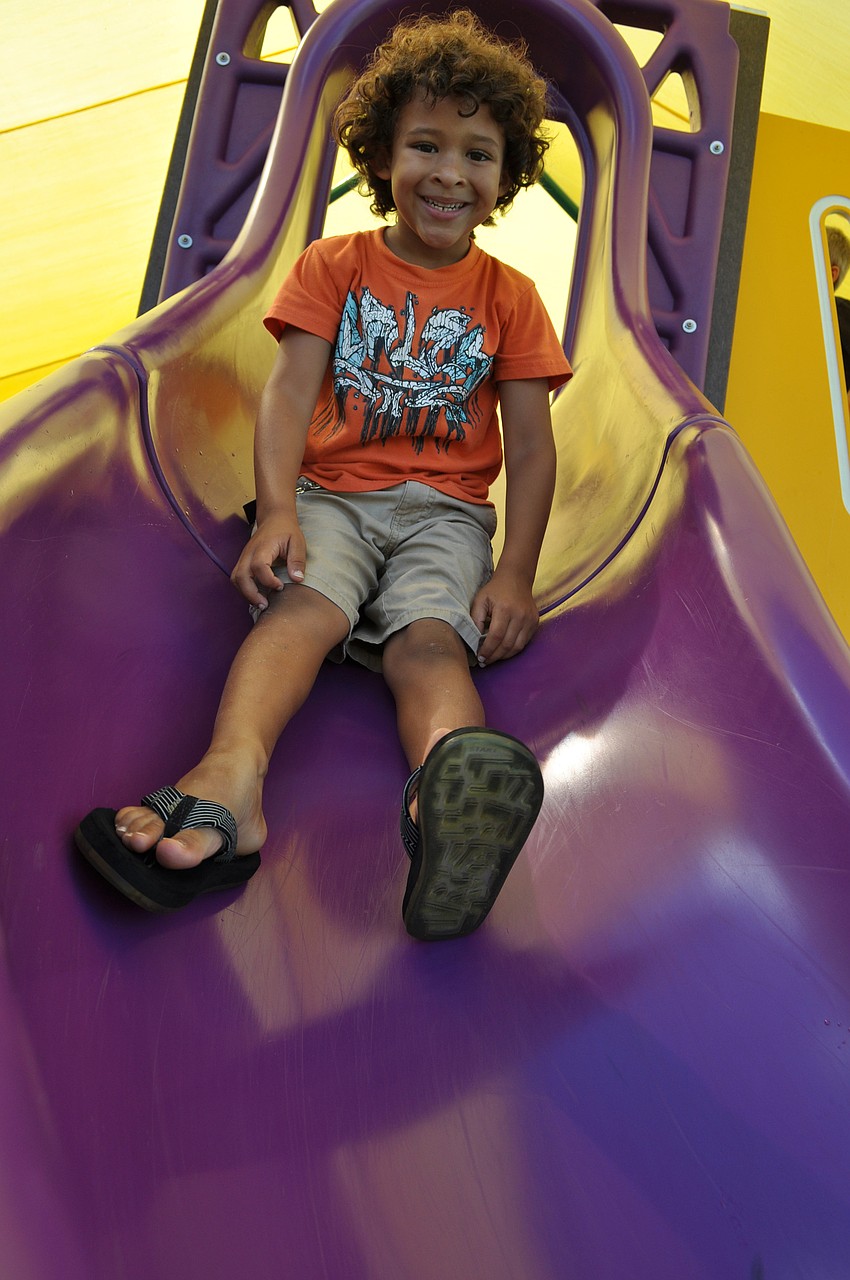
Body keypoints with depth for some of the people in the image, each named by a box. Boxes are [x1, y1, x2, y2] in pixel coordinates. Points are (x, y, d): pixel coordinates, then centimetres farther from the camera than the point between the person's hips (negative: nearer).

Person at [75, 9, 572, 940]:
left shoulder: (509, 297, 13)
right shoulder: (333, 265, 13)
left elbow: (531, 446, 5)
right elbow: (290, 392, -1)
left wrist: (515, 573, -10)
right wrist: (276, 511, -20)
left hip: (444, 511, 0)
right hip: (334, 494, 1)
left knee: (432, 636, -30)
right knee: (305, 603, -32)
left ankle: (450, 799, -62)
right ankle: (229, 781, -56)